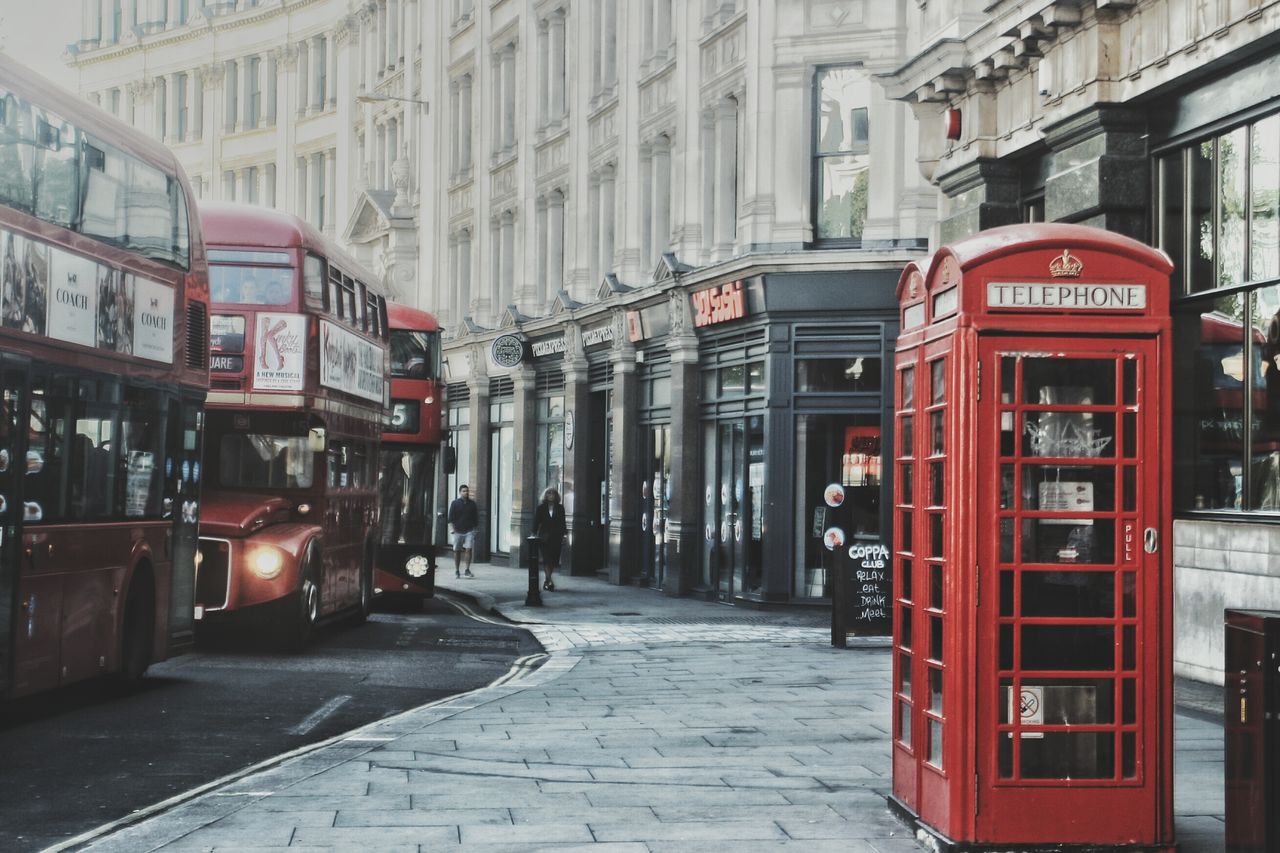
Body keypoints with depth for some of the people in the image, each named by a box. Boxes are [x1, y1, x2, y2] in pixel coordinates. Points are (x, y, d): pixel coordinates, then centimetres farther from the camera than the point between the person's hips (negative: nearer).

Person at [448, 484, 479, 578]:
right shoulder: (455, 503, 2)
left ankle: (467, 570, -5)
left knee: (469, 549, -11)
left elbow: (476, 517, 15)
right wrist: (453, 528, -10)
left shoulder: (472, 504, 9)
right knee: (457, 551, 4)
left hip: (469, 531, 1)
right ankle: (457, 571, 13)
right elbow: (451, 518, 0)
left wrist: (474, 528, 8)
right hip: (458, 531, -1)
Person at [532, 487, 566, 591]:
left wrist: (563, 535, 5)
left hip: (556, 537, 2)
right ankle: (549, 580, -18)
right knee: (547, 558, -13)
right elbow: (536, 522, 5)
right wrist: (534, 534, -2)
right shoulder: (540, 508, 6)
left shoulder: (560, 508, 10)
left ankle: (547, 581, 15)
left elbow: (562, 523, 11)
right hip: (544, 537, -2)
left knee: (554, 559, 2)